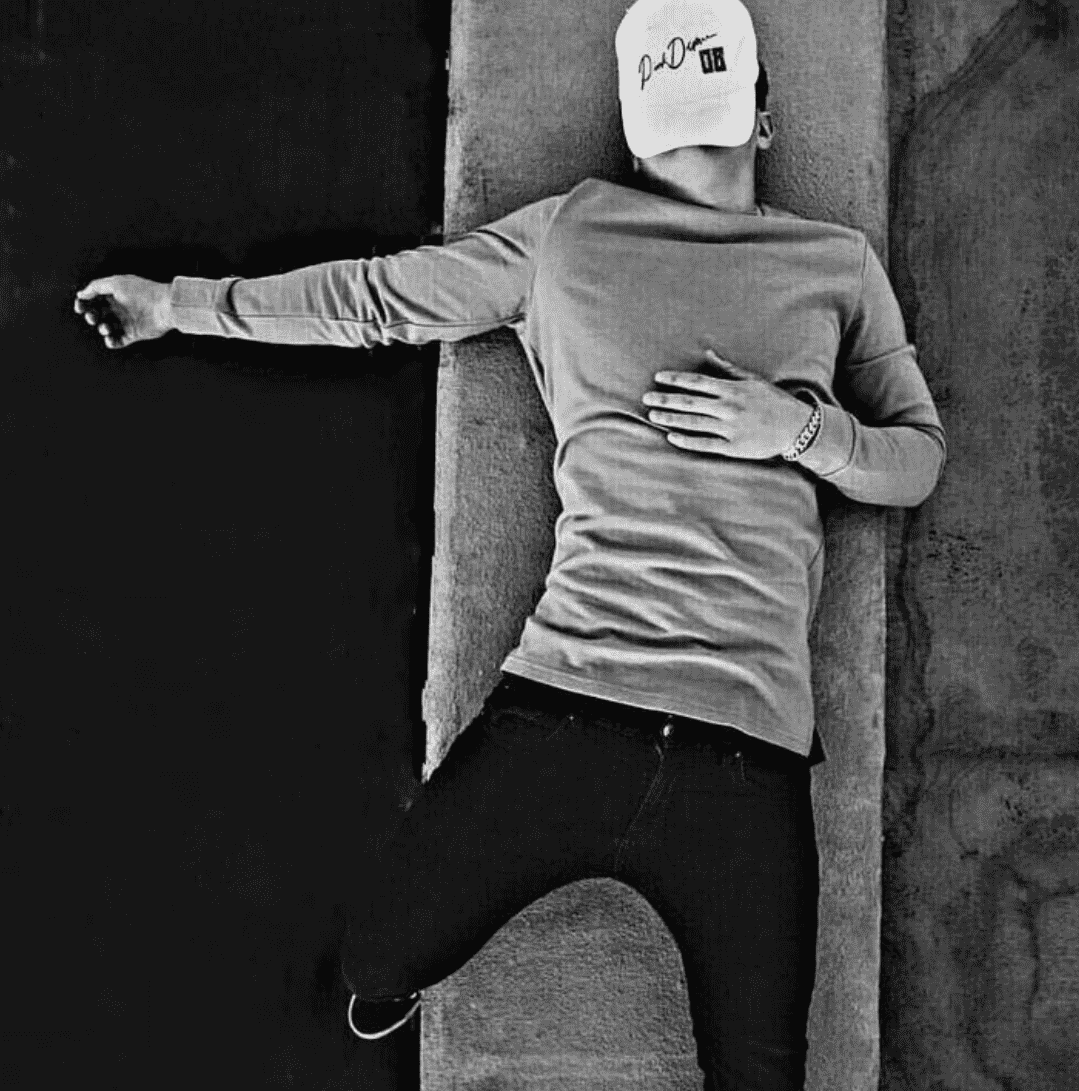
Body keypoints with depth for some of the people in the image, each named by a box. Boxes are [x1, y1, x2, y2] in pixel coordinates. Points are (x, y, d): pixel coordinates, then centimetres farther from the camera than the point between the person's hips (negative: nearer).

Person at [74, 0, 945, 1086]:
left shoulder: (837, 263, 14)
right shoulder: (570, 231, 11)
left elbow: (918, 459, 16)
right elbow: (377, 297, 17)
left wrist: (799, 425, -5)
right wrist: (179, 301, 23)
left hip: (749, 747, 1)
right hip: (561, 707, 0)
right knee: (375, 965, 5)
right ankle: (391, 998, 42)